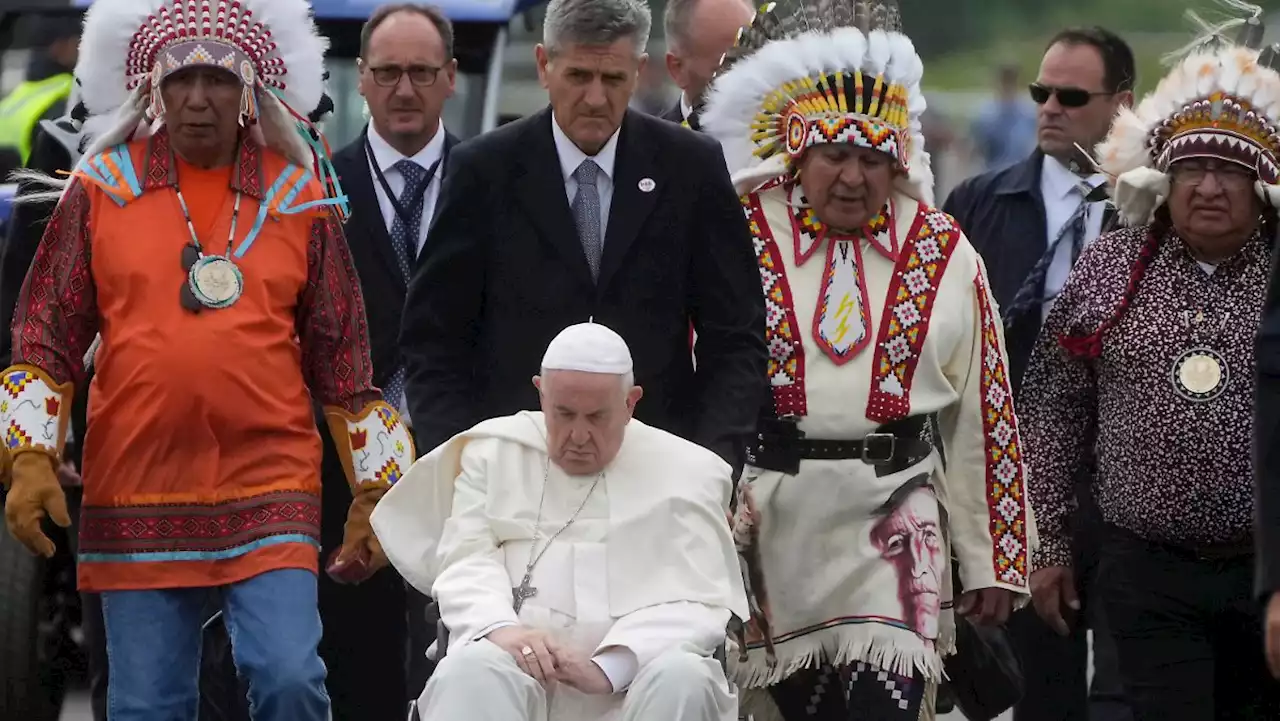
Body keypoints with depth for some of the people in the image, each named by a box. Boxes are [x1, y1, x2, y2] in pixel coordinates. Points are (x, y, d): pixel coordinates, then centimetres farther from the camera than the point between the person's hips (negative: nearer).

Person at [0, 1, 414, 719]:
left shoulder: (300, 196, 6)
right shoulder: (102, 189, 5)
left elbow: (344, 360, 11)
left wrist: (374, 495, 10)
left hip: (271, 491, -1)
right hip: (136, 497, 1)